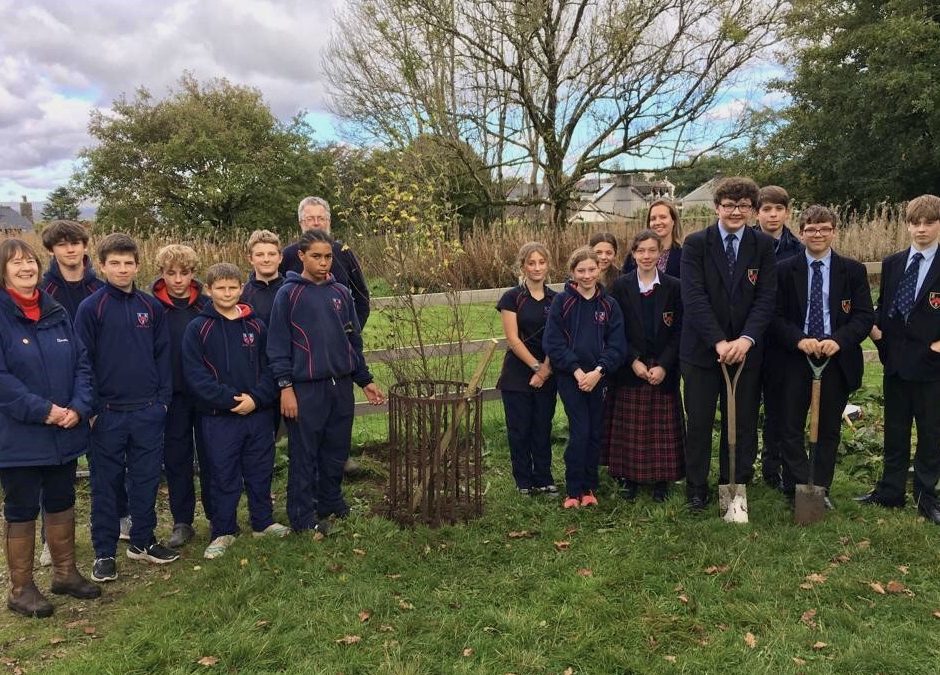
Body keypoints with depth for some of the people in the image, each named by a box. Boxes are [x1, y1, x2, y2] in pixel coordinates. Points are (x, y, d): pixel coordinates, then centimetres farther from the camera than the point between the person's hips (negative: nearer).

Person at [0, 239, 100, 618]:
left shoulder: (57, 313, 7)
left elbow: (81, 363, 5)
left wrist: (79, 407, -10)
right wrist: (42, 410, -21)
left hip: (64, 433, 5)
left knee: (62, 502, 17)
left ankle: (65, 572, 33)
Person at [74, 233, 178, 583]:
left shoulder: (151, 306, 5)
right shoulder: (90, 308, -5)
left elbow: (162, 355, 8)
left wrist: (163, 399, 3)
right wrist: (89, 407, -8)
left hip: (148, 411, 3)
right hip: (108, 412, -3)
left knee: (146, 479, 11)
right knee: (105, 483, 8)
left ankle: (143, 541, 27)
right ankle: (104, 552, 19)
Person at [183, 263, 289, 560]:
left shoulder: (257, 326, 5)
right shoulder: (198, 329, -3)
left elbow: (270, 368, 3)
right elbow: (196, 375, -9)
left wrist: (256, 397, -12)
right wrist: (230, 399, -16)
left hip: (259, 413, 3)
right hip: (219, 417, -2)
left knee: (261, 472, 13)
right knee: (223, 477, 6)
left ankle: (263, 522, 29)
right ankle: (223, 532, 19)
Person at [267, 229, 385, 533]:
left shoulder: (341, 293, 9)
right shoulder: (288, 294, -5)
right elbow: (278, 345, -7)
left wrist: (365, 380, 14)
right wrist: (285, 386, -12)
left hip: (341, 385, 5)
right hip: (306, 388, -5)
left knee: (337, 450, 14)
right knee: (304, 454, 3)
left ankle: (331, 501, 31)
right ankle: (303, 516, 15)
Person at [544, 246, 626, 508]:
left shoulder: (609, 305, 4)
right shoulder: (562, 301, -2)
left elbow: (617, 345, 0)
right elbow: (553, 342, -6)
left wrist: (598, 371, -13)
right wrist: (577, 371, -14)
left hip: (599, 378, 3)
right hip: (570, 377, -3)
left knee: (596, 433, 8)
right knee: (580, 433, -7)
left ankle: (589, 487, 22)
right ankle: (573, 490, 6)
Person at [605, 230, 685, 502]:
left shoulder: (673, 287, 1)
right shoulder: (621, 286, 0)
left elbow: (679, 331, -1)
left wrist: (664, 365, -11)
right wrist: (633, 361, -11)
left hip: (664, 370, 0)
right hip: (629, 369, 0)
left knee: (663, 426, 4)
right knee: (629, 426, 4)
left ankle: (661, 480, 17)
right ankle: (629, 477, 17)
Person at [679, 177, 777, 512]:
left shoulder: (764, 245, 2)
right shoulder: (696, 243, -3)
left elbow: (767, 298, -4)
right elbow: (694, 298, -11)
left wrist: (746, 339, -18)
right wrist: (718, 342, -19)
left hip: (746, 350, 2)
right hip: (702, 349, -1)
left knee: (742, 423, 9)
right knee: (699, 422, 7)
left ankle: (735, 486, 24)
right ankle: (696, 489, 21)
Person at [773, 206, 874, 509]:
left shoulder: (854, 270, 3)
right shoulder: (785, 270, 1)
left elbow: (865, 316, -2)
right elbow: (776, 315, -2)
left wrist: (839, 340, -19)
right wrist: (799, 340, -19)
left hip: (838, 357, 1)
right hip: (796, 356, -1)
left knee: (830, 428, 10)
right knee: (791, 427, 1)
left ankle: (821, 489, 22)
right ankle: (797, 489, 13)